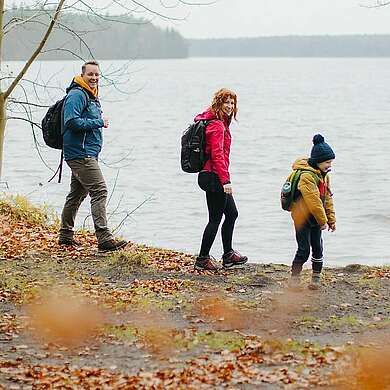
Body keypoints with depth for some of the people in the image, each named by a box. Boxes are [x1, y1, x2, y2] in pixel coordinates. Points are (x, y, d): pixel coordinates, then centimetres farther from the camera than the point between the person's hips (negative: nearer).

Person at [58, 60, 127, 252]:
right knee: (99, 191, -15)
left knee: (77, 194, 17)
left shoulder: (92, 96, 19)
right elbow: (72, 121, -22)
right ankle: (104, 238, -19)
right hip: (81, 154, -11)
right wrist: (98, 123, -17)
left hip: (87, 154, 11)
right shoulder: (77, 95, -12)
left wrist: (99, 122, 10)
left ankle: (66, 235, 26)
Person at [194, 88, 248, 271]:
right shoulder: (216, 125, -17)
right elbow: (217, 155, -23)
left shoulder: (221, 123, 15)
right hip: (214, 177, -11)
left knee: (232, 213, 19)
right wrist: (226, 180, -26)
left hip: (213, 177, 11)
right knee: (215, 219, -2)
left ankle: (228, 255, 27)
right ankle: (202, 259, 5)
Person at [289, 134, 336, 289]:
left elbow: (327, 198, 14)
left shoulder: (323, 175, 8)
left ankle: (316, 278, 18)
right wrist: (323, 220, -16)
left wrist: (331, 219, 11)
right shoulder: (307, 176, -21)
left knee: (318, 248, 9)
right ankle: (294, 277, 4)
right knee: (304, 250, -7)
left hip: (315, 218, 8)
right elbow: (313, 201, -23)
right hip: (302, 217, -8)